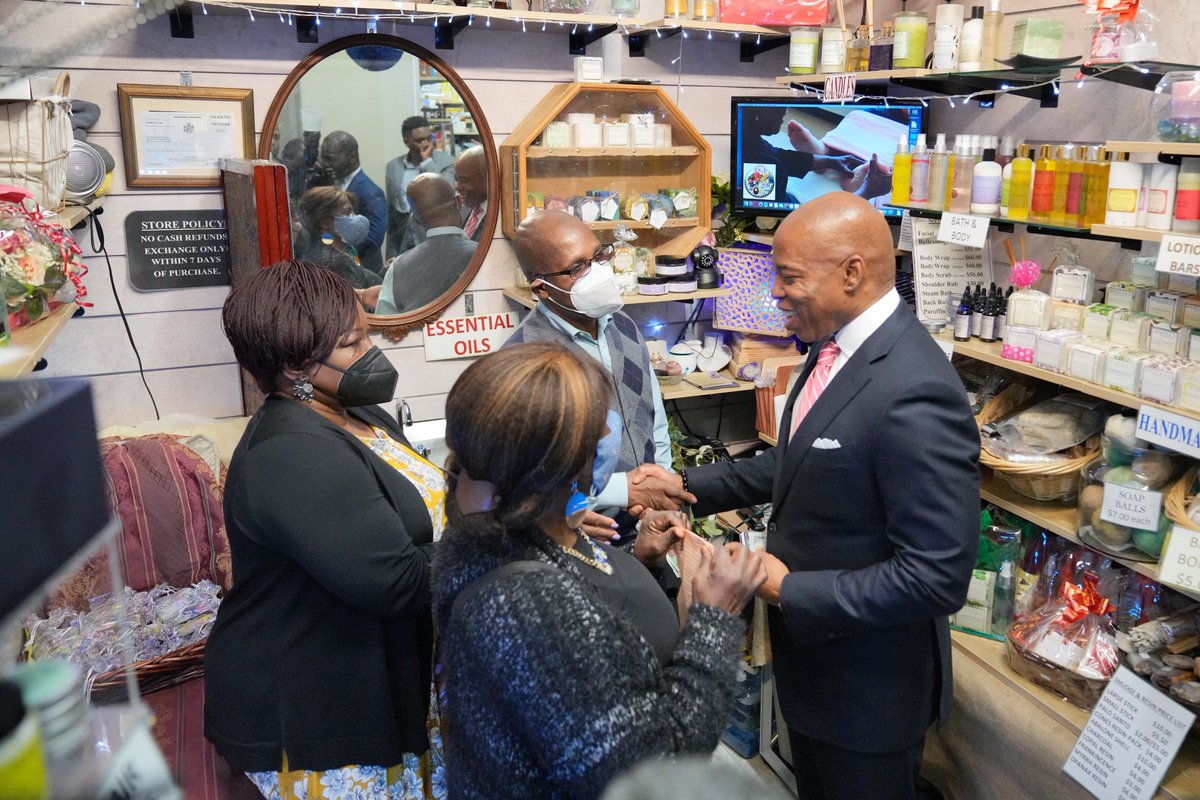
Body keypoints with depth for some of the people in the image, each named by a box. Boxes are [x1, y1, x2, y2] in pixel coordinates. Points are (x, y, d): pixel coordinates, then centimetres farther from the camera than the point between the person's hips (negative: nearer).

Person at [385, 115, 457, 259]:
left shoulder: (446, 161, -3)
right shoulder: (393, 166, 8)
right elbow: (390, 213, 12)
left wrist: (427, 162, -14)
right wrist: (391, 254, 11)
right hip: (404, 247, 3)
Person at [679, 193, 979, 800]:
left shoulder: (913, 396, -32)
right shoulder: (834, 346, -1)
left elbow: (937, 577, -30)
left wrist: (788, 589, -23)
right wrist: (691, 486, 3)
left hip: (867, 686, -8)